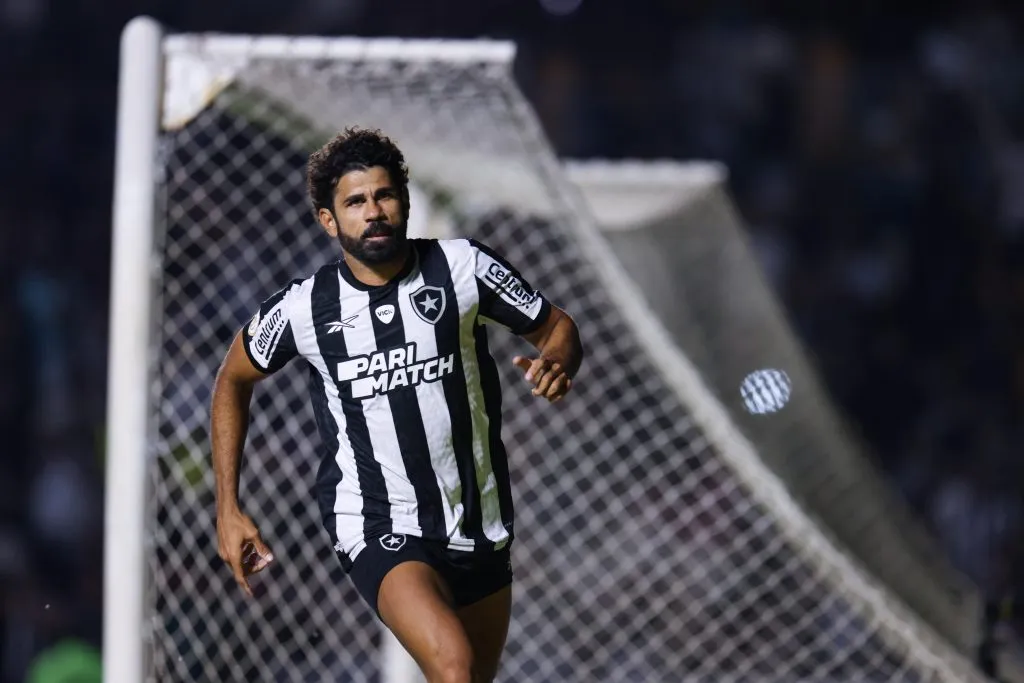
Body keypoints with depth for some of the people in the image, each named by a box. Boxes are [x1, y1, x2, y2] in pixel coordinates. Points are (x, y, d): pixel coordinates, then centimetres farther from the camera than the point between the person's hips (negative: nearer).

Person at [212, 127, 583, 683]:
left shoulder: (461, 267, -5)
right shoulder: (303, 308, -5)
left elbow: (557, 327, 7)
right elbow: (233, 379, 13)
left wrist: (556, 363, -19)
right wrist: (228, 509, 9)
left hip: (479, 526, 3)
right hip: (378, 530, -3)